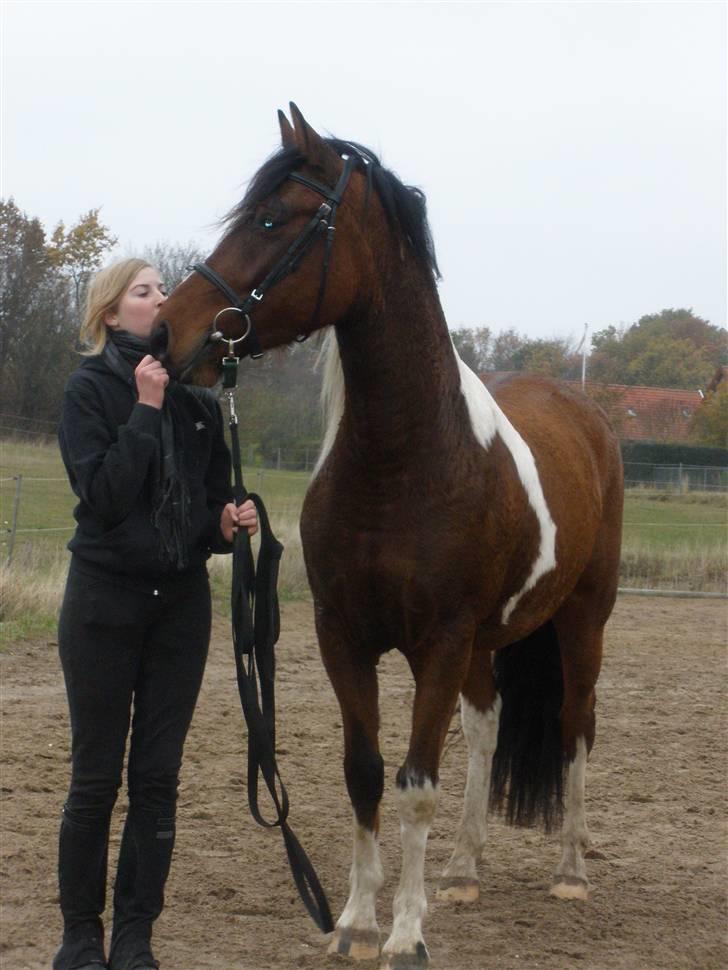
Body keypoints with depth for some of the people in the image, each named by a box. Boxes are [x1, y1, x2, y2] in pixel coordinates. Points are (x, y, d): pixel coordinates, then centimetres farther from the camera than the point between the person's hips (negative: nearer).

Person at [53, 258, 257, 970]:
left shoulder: (197, 397, 8)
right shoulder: (90, 390, -6)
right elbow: (103, 494, -17)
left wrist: (230, 523, -5)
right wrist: (145, 410, -18)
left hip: (181, 598, 4)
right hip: (106, 597, -4)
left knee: (158, 776, 5)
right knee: (97, 776, 0)